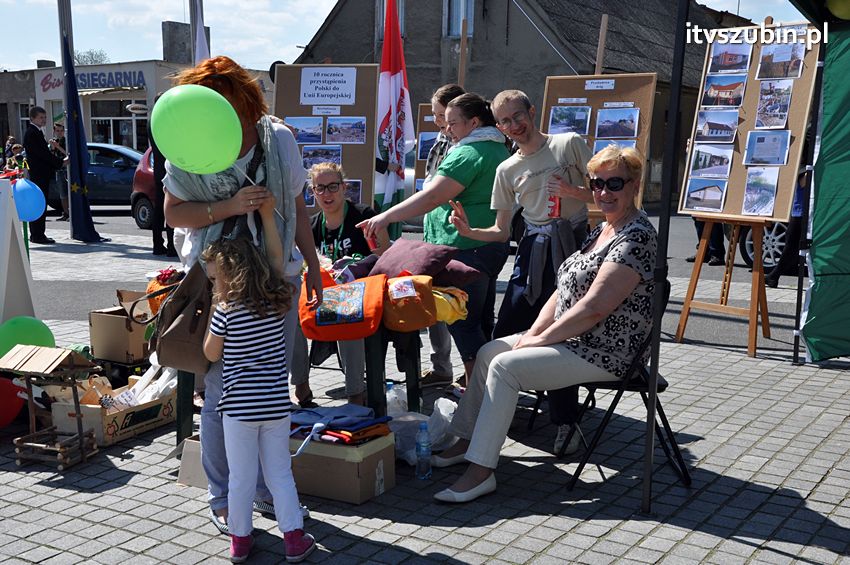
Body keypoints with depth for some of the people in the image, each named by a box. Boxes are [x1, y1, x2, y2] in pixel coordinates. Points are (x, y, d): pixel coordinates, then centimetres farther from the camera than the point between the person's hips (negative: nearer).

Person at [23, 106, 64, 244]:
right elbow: (42, 153, -19)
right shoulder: (31, 133, -14)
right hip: (38, 174, -10)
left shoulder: (36, 132, 18)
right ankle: (37, 235, -6)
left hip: (42, 174, 10)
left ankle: (37, 234, 18)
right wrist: (60, 162, -14)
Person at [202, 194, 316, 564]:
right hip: (276, 403, 4)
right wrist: (267, 216, 16)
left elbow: (211, 354, -1)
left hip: (238, 405, -4)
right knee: (280, 473, 14)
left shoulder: (225, 311, -13)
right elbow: (277, 258, 15)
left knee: (240, 477, 9)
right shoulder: (277, 301, -1)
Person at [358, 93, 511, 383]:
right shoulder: (498, 149, 16)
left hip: (466, 248, -10)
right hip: (492, 247, 10)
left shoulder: (468, 153, -15)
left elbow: (432, 197, -24)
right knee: (481, 320, 16)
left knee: (462, 322, -5)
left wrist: (387, 216, -23)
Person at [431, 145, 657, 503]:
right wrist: (535, 332, 1)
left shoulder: (636, 237, -18)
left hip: (605, 353, -10)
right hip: (571, 338, 10)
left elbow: (593, 308, -25)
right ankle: (467, 441, 17)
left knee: (505, 365, -22)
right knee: (488, 351, 8)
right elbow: (565, 289, 14)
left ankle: (480, 472, -18)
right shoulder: (602, 229, 13)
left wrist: (542, 339, -16)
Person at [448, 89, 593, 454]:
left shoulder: (570, 144, 5)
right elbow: (501, 232, 13)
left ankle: (565, 422, 5)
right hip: (532, 250, 4)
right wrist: (469, 232, -5)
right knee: (505, 335, -2)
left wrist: (572, 191, -13)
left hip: (573, 246, -3)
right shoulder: (507, 170, 14)